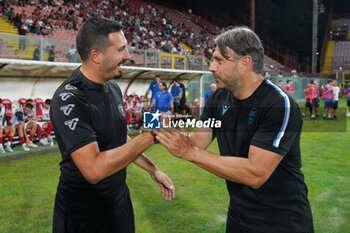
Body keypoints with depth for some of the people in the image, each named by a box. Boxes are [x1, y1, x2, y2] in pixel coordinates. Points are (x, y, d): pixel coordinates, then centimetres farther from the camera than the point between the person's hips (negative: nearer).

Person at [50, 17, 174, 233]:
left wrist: (153, 170, 9)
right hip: (83, 215, -7)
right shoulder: (69, 100, -25)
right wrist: (149, 136, -27)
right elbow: (94, 170, -32)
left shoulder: (113, 87, 1)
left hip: (119, 198, 7)